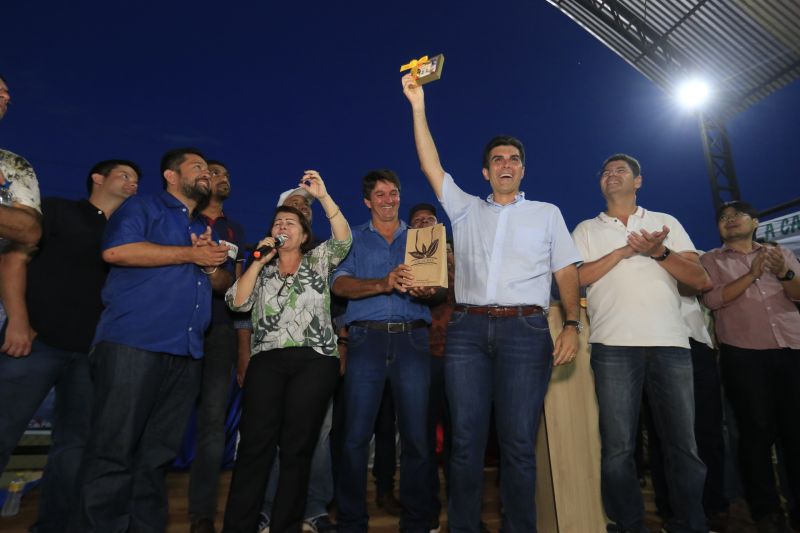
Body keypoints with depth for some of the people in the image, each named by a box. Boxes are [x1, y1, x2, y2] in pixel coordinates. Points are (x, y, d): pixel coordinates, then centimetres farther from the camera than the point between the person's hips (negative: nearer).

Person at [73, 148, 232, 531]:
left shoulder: (205, 230, 25)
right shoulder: (143, 207, 6)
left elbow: (225, 284, 23)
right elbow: (115, 250, -13)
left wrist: (211, 265, 0)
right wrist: (191, 255, -8)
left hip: (185, 352, 7)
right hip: (133, 344, -6)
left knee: (157, 456, 10)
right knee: (114, 452, -4)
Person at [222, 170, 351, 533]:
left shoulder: (318, 261, 13)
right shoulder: (262, 270, 18)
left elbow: (343, 239, -4)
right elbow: (237, 302, 5)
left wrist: (322, 195, -11)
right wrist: (258, 261, 2)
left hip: (314, 361, -1)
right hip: (267, 361, 2)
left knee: (297, 447, 1)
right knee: (255, 444, -3)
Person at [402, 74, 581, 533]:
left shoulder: (547, 213, 17)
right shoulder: (467, 210, 18)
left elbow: (567, 272, 10)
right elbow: (431, 167, 12)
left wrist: (572, 324, -4)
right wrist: (419, 107, 8)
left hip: (525, 330, -1)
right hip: (468, 328, 1)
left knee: (519, 443, -1)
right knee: (466, 440, 2)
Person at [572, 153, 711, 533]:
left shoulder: (667, 223, 18)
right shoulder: (587, 230, 15)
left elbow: (700, 280, 9)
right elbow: (575, 278, -1)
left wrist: (659, 252, -6)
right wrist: (627, 249, -6)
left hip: (671, 343, 2)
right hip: (614, 345, -1)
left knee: (684, 444, 5)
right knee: (618, 446, 1)